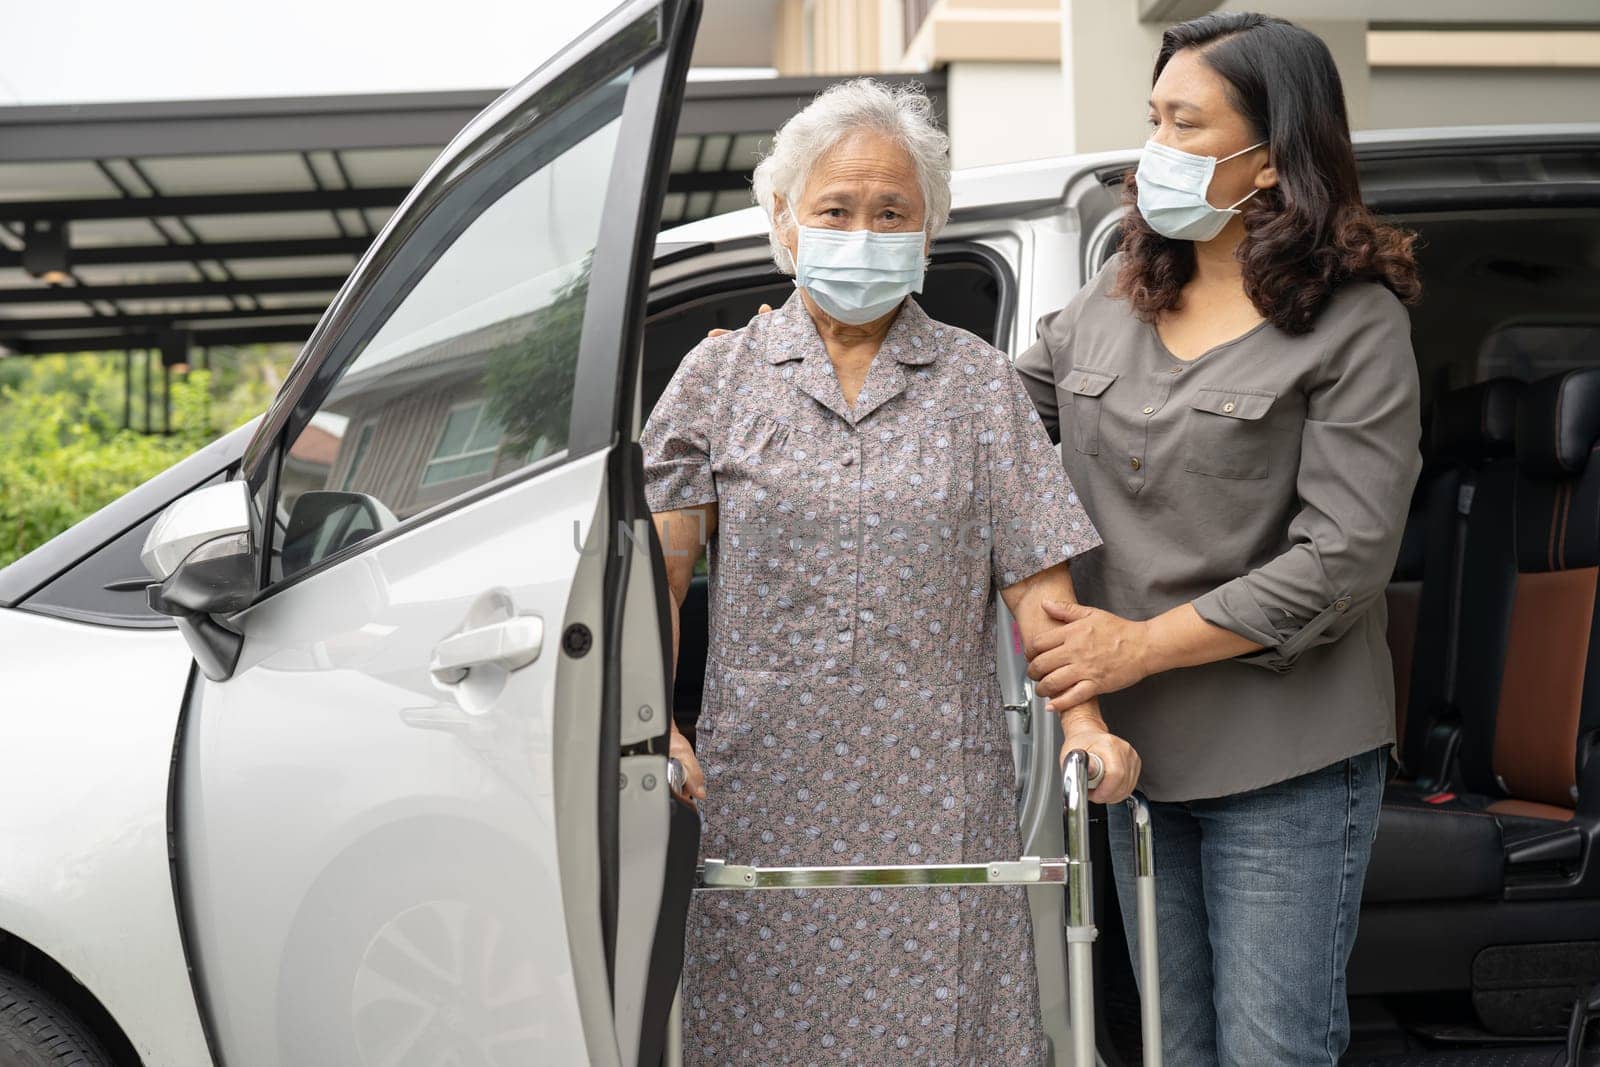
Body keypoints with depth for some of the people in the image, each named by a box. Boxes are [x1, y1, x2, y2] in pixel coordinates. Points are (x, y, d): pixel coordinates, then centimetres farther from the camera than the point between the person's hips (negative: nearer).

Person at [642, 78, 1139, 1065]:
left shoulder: (977, 381, 8)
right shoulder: (721, 374, 7)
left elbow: (1036, 576, 3)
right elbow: (658, 570, 0)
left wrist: (1083, 723, -10)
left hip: (936, 792, 0)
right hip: (766, 784, 0)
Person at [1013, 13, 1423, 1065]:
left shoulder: (1355, 324, -9)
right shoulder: (1108, 307, 7)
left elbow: (1343, 559, -15)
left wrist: (1143, 644, -16)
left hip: (1287, 764, -5)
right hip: (1135, 743, 5)